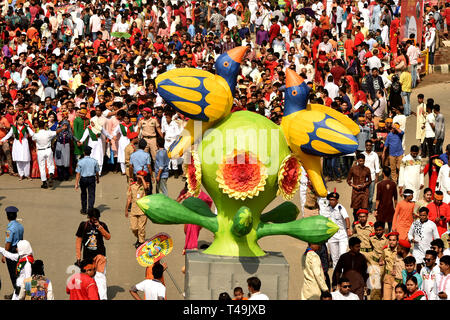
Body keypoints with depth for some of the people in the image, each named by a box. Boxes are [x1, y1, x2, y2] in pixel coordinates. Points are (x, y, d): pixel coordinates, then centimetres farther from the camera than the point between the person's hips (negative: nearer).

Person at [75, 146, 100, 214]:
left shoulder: (80, 162, -10)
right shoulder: (94, 161, -6)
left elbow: (78, 174, -11)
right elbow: (97, 172, 4)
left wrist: (76, 183, -8)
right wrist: (98, 179, 22)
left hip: (83, 179, 0)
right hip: (92, 178, 0)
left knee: (83, 194, 19)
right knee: (91, 195, 4)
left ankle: (84, 210, 31)